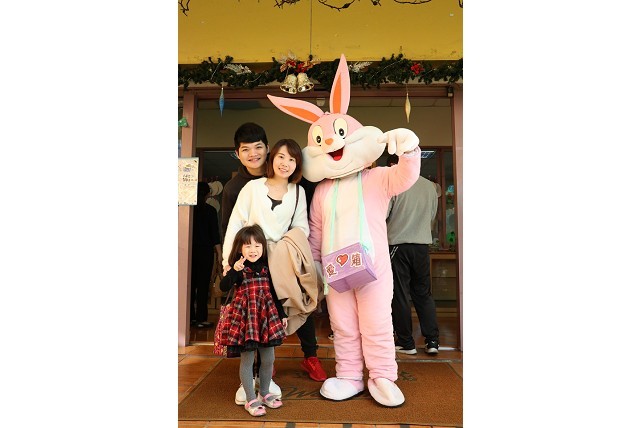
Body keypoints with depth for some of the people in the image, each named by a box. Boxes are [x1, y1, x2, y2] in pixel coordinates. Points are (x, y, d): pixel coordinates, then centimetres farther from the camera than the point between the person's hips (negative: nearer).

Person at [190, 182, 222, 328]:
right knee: (203, 285, 0)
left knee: (191, 283, 11)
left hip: (189, 250, 4)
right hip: (205, 251, -4)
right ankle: (201, 319, 3)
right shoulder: (210, 210, -7)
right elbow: (215, 234, -8)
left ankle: (190, 317, 18)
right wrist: (219, 253, -1)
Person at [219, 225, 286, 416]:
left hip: (266, 316, 4)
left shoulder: (266, 268, 4)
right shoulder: (239, 268, -7)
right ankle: (251, 400, 19)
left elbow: (274, 294, 12)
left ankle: (264, 393, 32)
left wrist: (282, 315, 14)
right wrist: (234, 270, -34)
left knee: (268, 358, 11)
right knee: (247, 359, 4)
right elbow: (224, 287, -21)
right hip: (245, 317, -4)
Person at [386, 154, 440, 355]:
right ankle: (432, 340, 15)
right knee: (424, 293, 15)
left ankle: (406, 342, 13)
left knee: (400, 295, 5)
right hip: (422, 244, 4)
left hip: (397, 244, -4)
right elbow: (432, 215, 15)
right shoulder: (429, 186, 6)